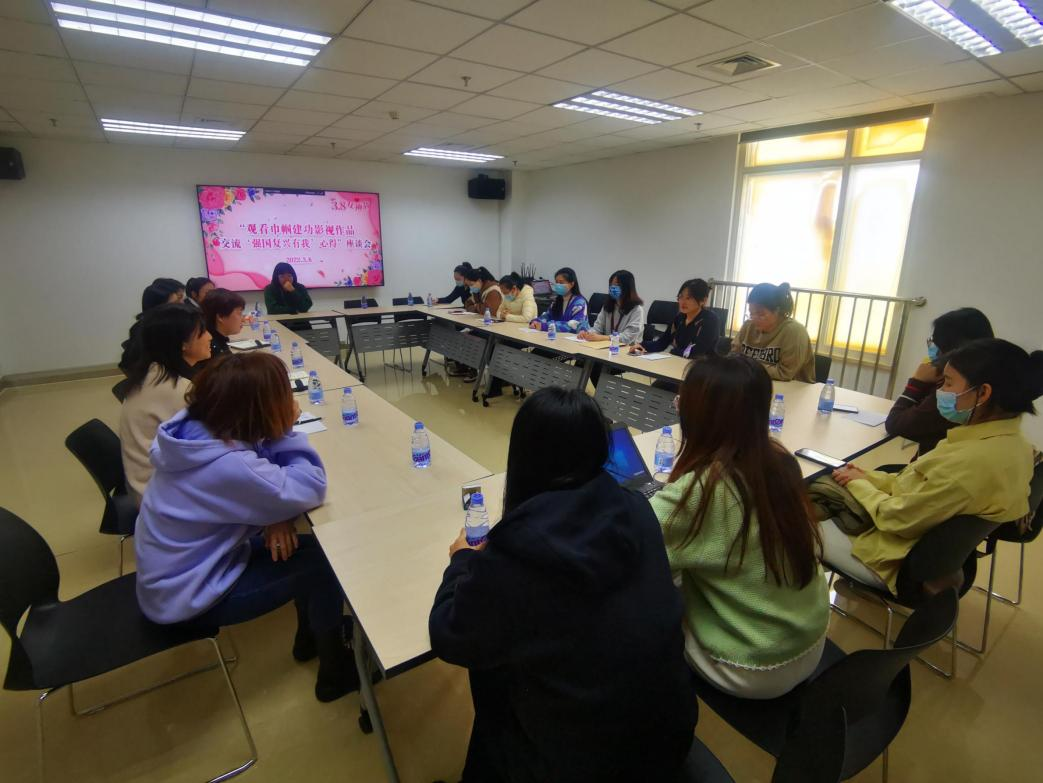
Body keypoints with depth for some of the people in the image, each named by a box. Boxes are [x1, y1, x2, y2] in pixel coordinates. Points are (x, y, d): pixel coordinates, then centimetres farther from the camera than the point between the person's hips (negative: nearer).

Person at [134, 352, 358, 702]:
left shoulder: (193, 427, -11)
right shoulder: (227, 466, -37)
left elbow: (266, 480, 0)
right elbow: (311, 488, -27)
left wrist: (275, 516, -16)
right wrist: (287, 430, -22)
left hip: (174, 570, 8)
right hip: (187, 596, -7)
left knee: (310, 545, 10)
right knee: (323, 561, -1)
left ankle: (311, 636, 32)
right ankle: (335, 671, 19)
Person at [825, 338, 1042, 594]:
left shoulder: (973, 461, -34)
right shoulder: (1009, 441, -4)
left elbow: (899, 519, -24)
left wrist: (858, 484, -8)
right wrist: (869, 478, 1)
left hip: (903, 562, -9)